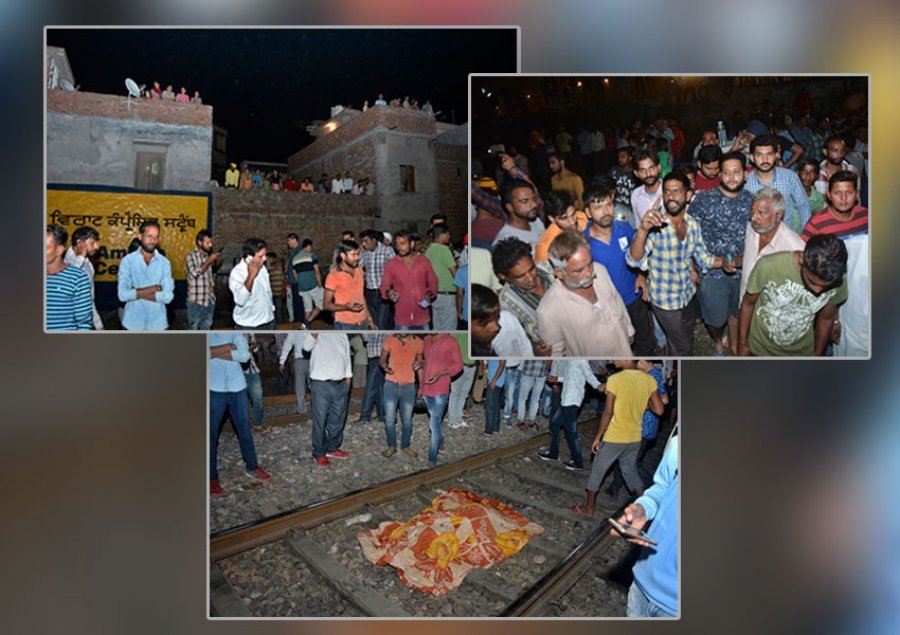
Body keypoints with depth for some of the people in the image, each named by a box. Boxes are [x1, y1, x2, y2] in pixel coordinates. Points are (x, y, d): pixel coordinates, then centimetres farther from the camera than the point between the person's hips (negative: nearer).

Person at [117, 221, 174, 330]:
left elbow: (168, 296, -11)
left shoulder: (164, 262, -1)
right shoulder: (128, 260, -4)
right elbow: (123, 295, -15)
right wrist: (154, 289, -14)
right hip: (133, 322, -1)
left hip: (157, 323, 1)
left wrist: (137, 293, -13)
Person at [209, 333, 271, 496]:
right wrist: (229, 346, -11)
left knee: (244, 429, 13)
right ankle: (211, 478, 17)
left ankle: (252, 467, 29)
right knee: (211, 434, 5)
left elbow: (245, 355, -8)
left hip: (237, 387, 2)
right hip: (214, 389, -2)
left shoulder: (235, 332, 7)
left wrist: (217, 352, -11)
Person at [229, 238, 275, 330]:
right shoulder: (237, 272, -19)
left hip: (268, 322, 7)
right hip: (248, 326, -7)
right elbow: (240, 300, -32)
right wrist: (251, 276, -38)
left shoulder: (262, 268, 2)